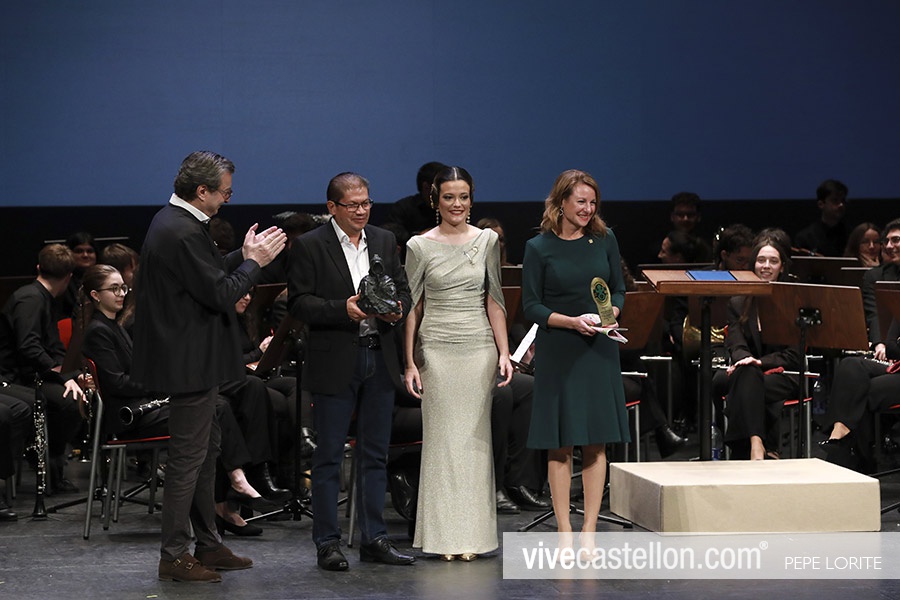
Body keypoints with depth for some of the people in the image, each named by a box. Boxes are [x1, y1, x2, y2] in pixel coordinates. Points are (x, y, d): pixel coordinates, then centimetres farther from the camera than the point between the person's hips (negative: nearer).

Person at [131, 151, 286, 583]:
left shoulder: (172, 221, 10)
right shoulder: (183, 232, -23)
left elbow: (210, 273, 17)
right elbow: (220, 294, -22)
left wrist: (246, 255, 9)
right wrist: (253, 263, -9)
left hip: (189, 358, 11)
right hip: (190, 363, -11)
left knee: (205, 450, 18)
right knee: (188, 456, -3)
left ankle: (208, 545, 26)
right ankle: (174, 556, 4)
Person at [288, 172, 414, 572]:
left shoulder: (384, 241, 11)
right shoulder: (309, 246, -5)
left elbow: (403, 290, 15)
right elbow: (298, 302, -10)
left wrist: (396, 310, -8)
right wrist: (343, 309, -23)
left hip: (379, 360, 5)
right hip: (334, 364, -5)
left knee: (375, 455, 10)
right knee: (329, 456, 1)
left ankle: (374, 539, 16)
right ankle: (327, 543, 6)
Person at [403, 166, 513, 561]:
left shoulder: (487, 241, 6)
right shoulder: (419, 247, 1)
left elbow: (494, 302, 8)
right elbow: (412, 307, 2)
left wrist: (504, 352, 1)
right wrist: (409, 363, -3)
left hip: (479, 347, 2)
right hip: (437, 349, -2)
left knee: (475, 438, 2)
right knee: (442, 438, -1)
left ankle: (473, 534, 7)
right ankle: (444, 534, 4)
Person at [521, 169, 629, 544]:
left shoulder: (604, 240, 5)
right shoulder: (539, 248, -3)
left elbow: (619, 290, 12)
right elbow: (531, 306, -3)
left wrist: (610, 314, -9)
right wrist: (572, 321, -17)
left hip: (599, 351, 3)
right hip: (557, 354, -3)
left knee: (596, 442, 3)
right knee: (560, 445, 1)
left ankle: (589, 531, 8)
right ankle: (564, 531, 6)